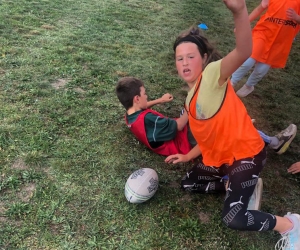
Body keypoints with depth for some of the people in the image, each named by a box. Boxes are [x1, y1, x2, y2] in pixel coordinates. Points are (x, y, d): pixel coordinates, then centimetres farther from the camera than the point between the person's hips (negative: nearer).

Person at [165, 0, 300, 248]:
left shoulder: (212, 74, -16)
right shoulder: (191, 98, 9)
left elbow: (243, 53, -40)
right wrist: (187, 157, 25)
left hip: (246, 154, -9)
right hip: (219, 157, 9)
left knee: (232, 218, -18)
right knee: (189, 183, 20)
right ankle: (243, 187, 26)